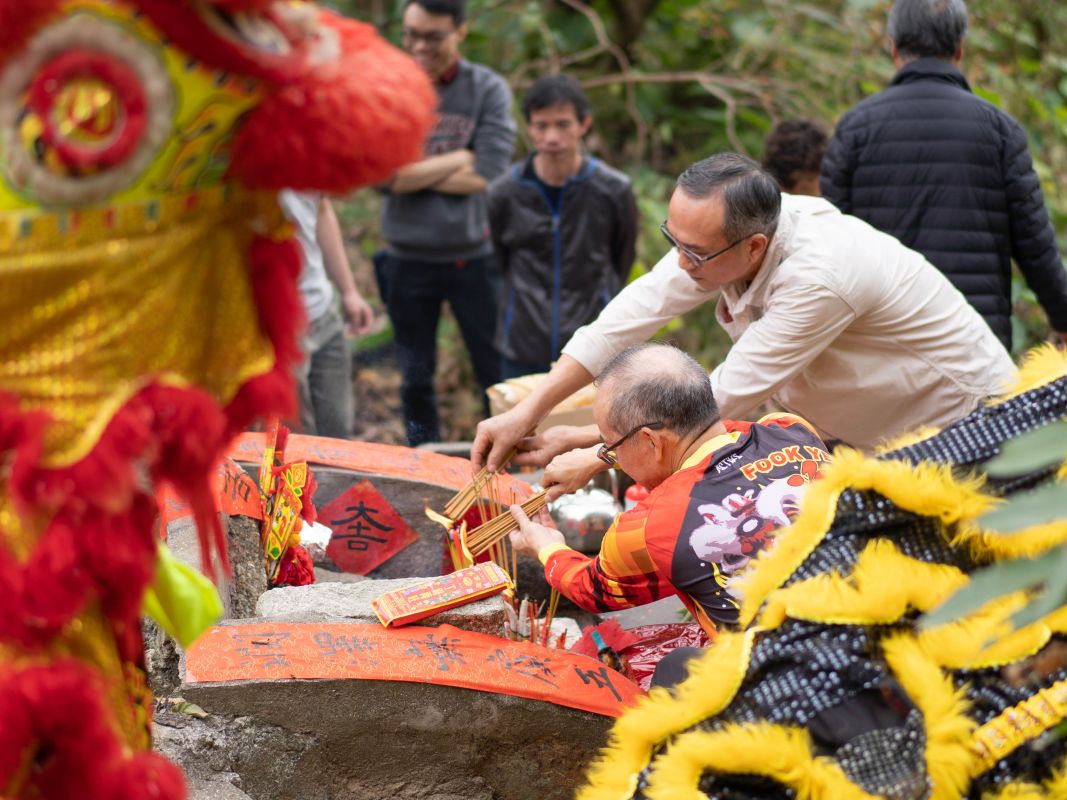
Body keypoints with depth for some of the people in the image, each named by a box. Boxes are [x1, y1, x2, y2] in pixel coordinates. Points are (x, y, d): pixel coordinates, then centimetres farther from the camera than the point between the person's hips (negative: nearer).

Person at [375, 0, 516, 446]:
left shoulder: (488, 90, -3)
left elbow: (485, 175, -14)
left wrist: (414, 172, -11)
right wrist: (458, 159, -11)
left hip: (473, 256, -1)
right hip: (407, 259, 1)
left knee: (499, 375, 3)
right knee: (415, 379, 13)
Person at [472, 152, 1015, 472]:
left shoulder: (818, 279, -37)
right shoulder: (714, 233, -14)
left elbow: (726, 397, -32)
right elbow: (631, 317, -11)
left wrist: (588, 444, -25)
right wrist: (527, 412, -17)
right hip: (862, 434, 7)